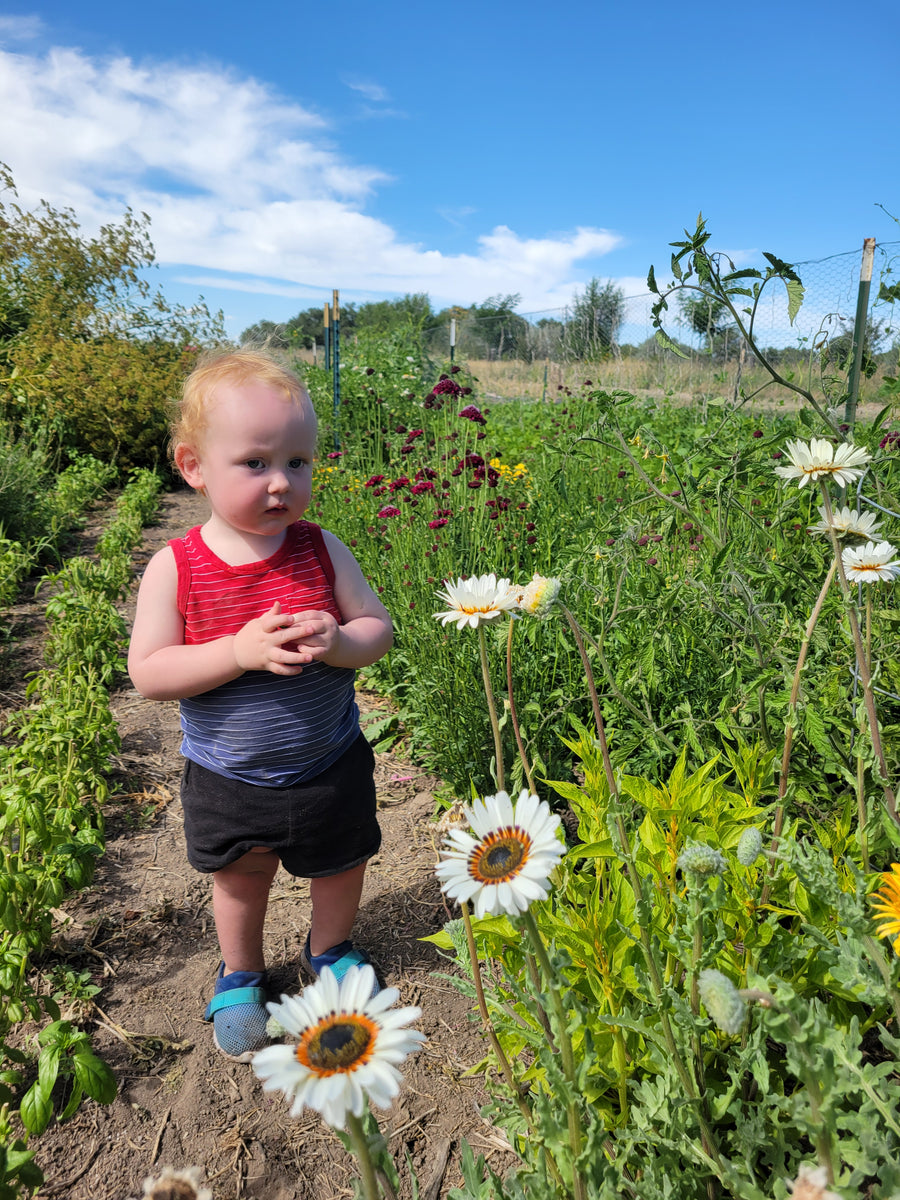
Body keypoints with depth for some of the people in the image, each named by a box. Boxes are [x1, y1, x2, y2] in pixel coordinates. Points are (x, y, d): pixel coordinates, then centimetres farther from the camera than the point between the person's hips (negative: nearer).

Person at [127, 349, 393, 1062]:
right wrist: (239, 651, -33)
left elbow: (379, 628, -7)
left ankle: (331, 949, 55)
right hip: (228, 777, -1)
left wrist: (337, 642, -30)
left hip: (329, 766, 2)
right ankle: (240, 975, 53)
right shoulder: (176, 567, -18)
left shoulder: (319, 549, -14)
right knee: (241, 879, 23)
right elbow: (147, 674, -19)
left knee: (341, 867, 23)